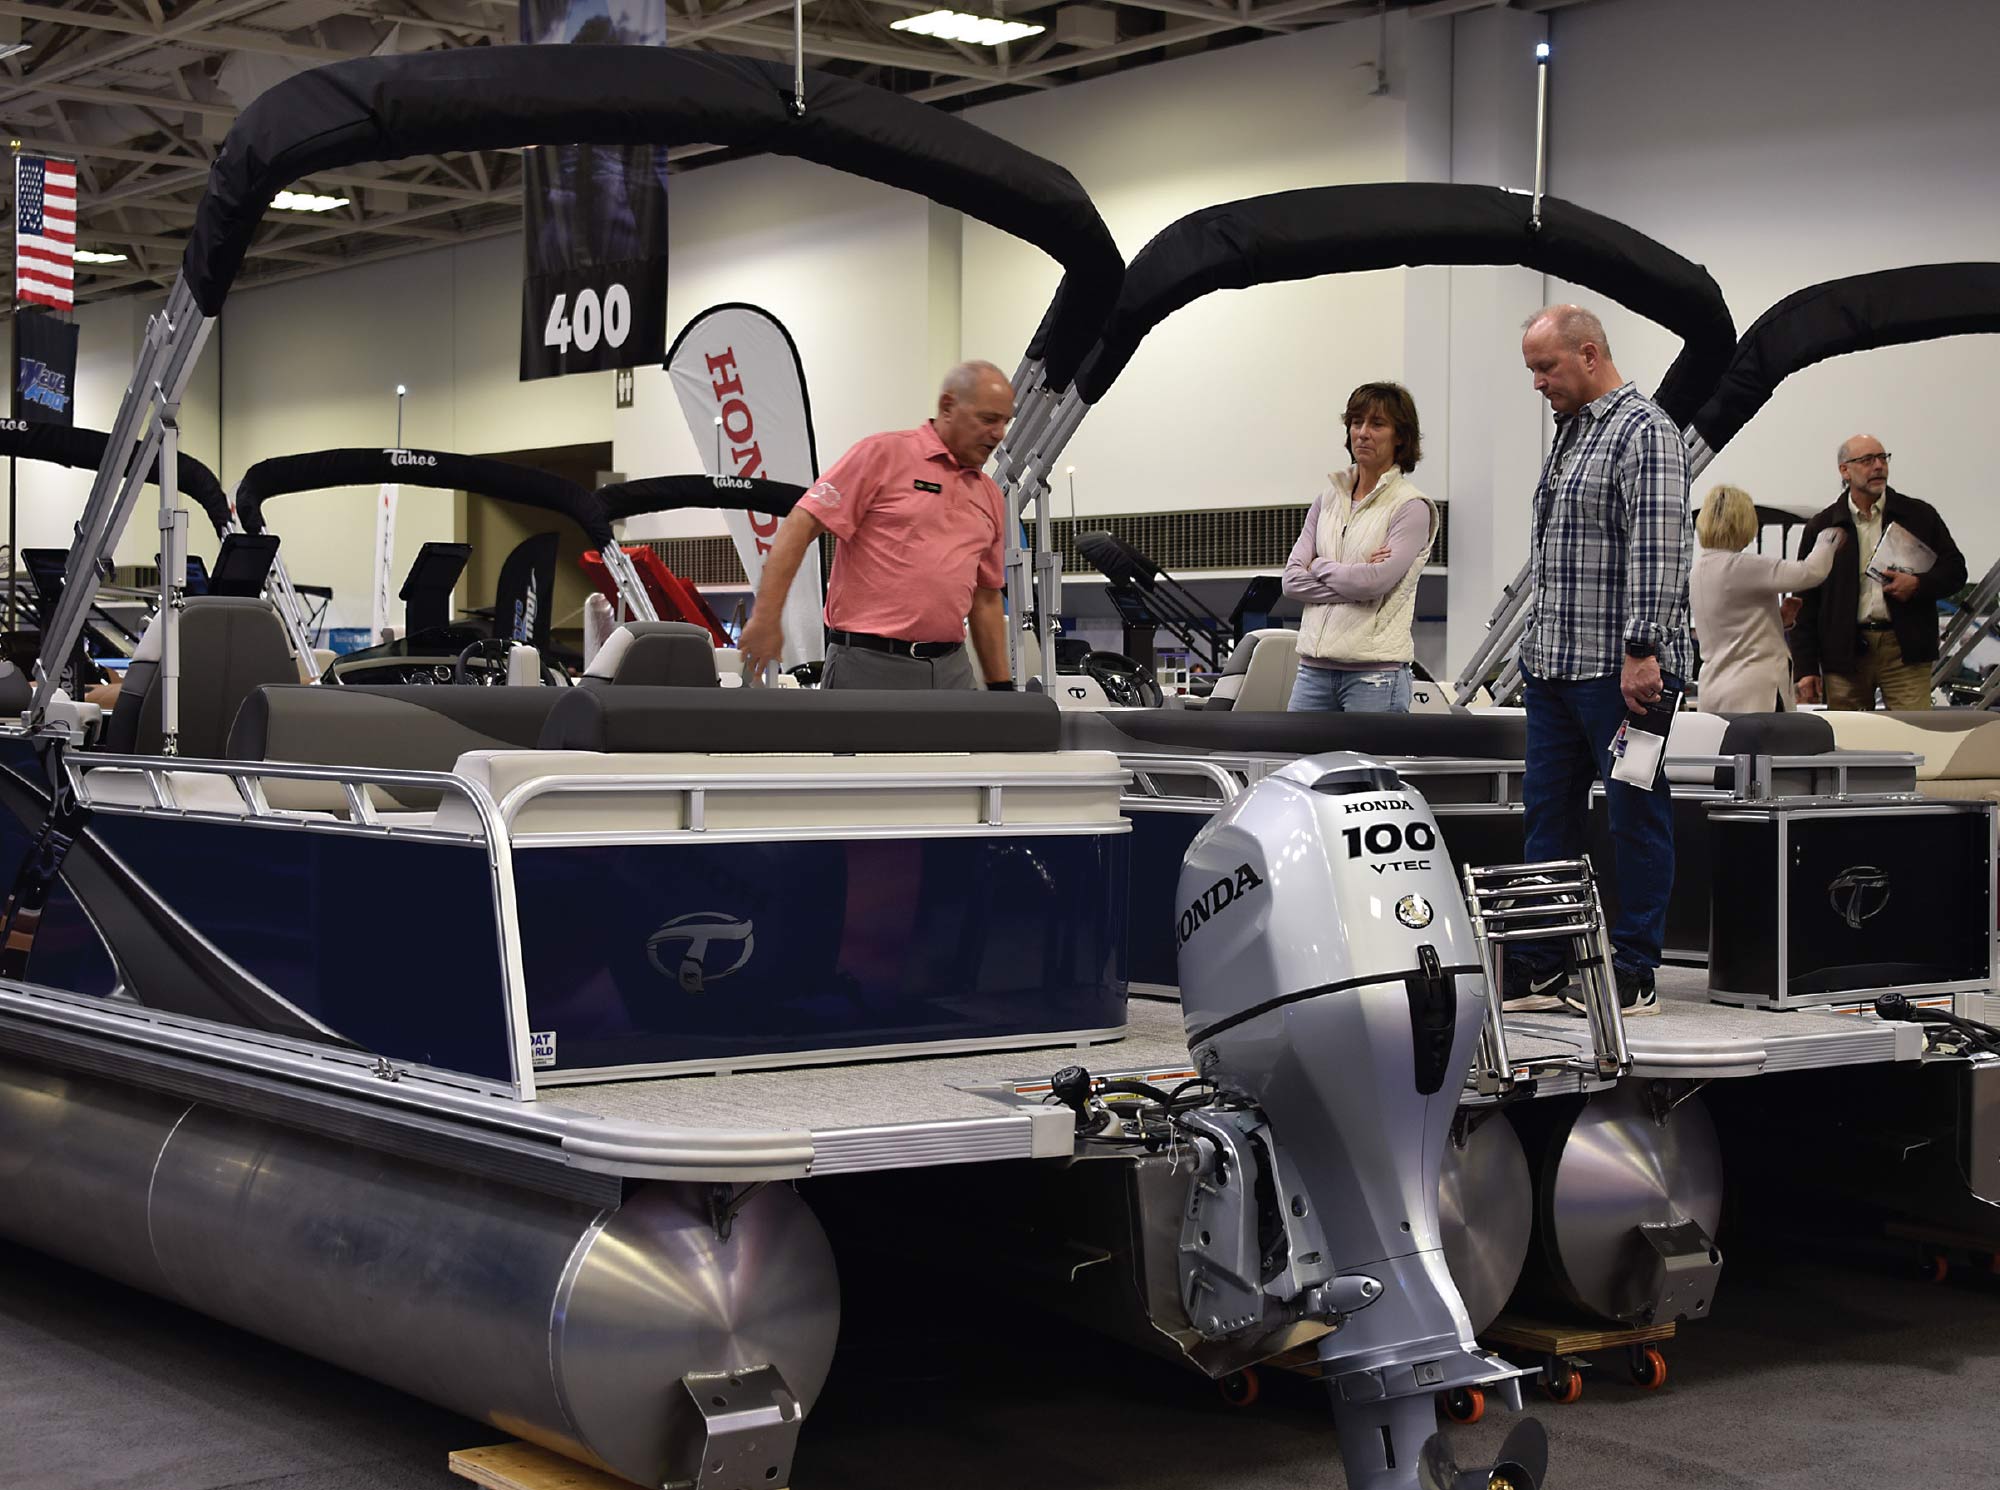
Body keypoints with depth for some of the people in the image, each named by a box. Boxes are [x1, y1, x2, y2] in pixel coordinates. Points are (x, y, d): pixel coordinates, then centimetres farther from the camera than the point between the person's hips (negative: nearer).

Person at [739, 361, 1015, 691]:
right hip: (869, 665, -6)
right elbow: (800, 526, -8)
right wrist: (766, 617, -16)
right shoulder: (883, 454, -3)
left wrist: (1000, 686, 17)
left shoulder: (990, 496, 16)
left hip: (950, 672, 6)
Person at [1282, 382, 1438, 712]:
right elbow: (1293, 579, 4)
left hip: (1375, 671, -6)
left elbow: (1375, 582, -16)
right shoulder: (1328, 499, 14)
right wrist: (1353, 578, -9)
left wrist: (1319, 565, 0)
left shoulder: (1411, 507, -4)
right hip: (1314, 668, 6)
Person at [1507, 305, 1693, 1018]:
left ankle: (1634, 974, 5)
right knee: (1548, 811, 10)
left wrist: (1641, 651, -22)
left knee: (1637, 818, -1)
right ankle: (1538, 966, 15)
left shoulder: (1644, 431, -10)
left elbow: (1658, 551, -18)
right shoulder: (1570, 430, 18)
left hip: (1622, 670, -9)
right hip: (1554, 665, 9)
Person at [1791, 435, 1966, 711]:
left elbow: (1954, 568, 13)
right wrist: (1806, 668, 0)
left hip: (1905, 649, 0)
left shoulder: (1920, 515, 10)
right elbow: (1805, 603, 6)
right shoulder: (1822, 526, 7)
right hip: (1845, 652, 0)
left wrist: (1919, 585, -10)